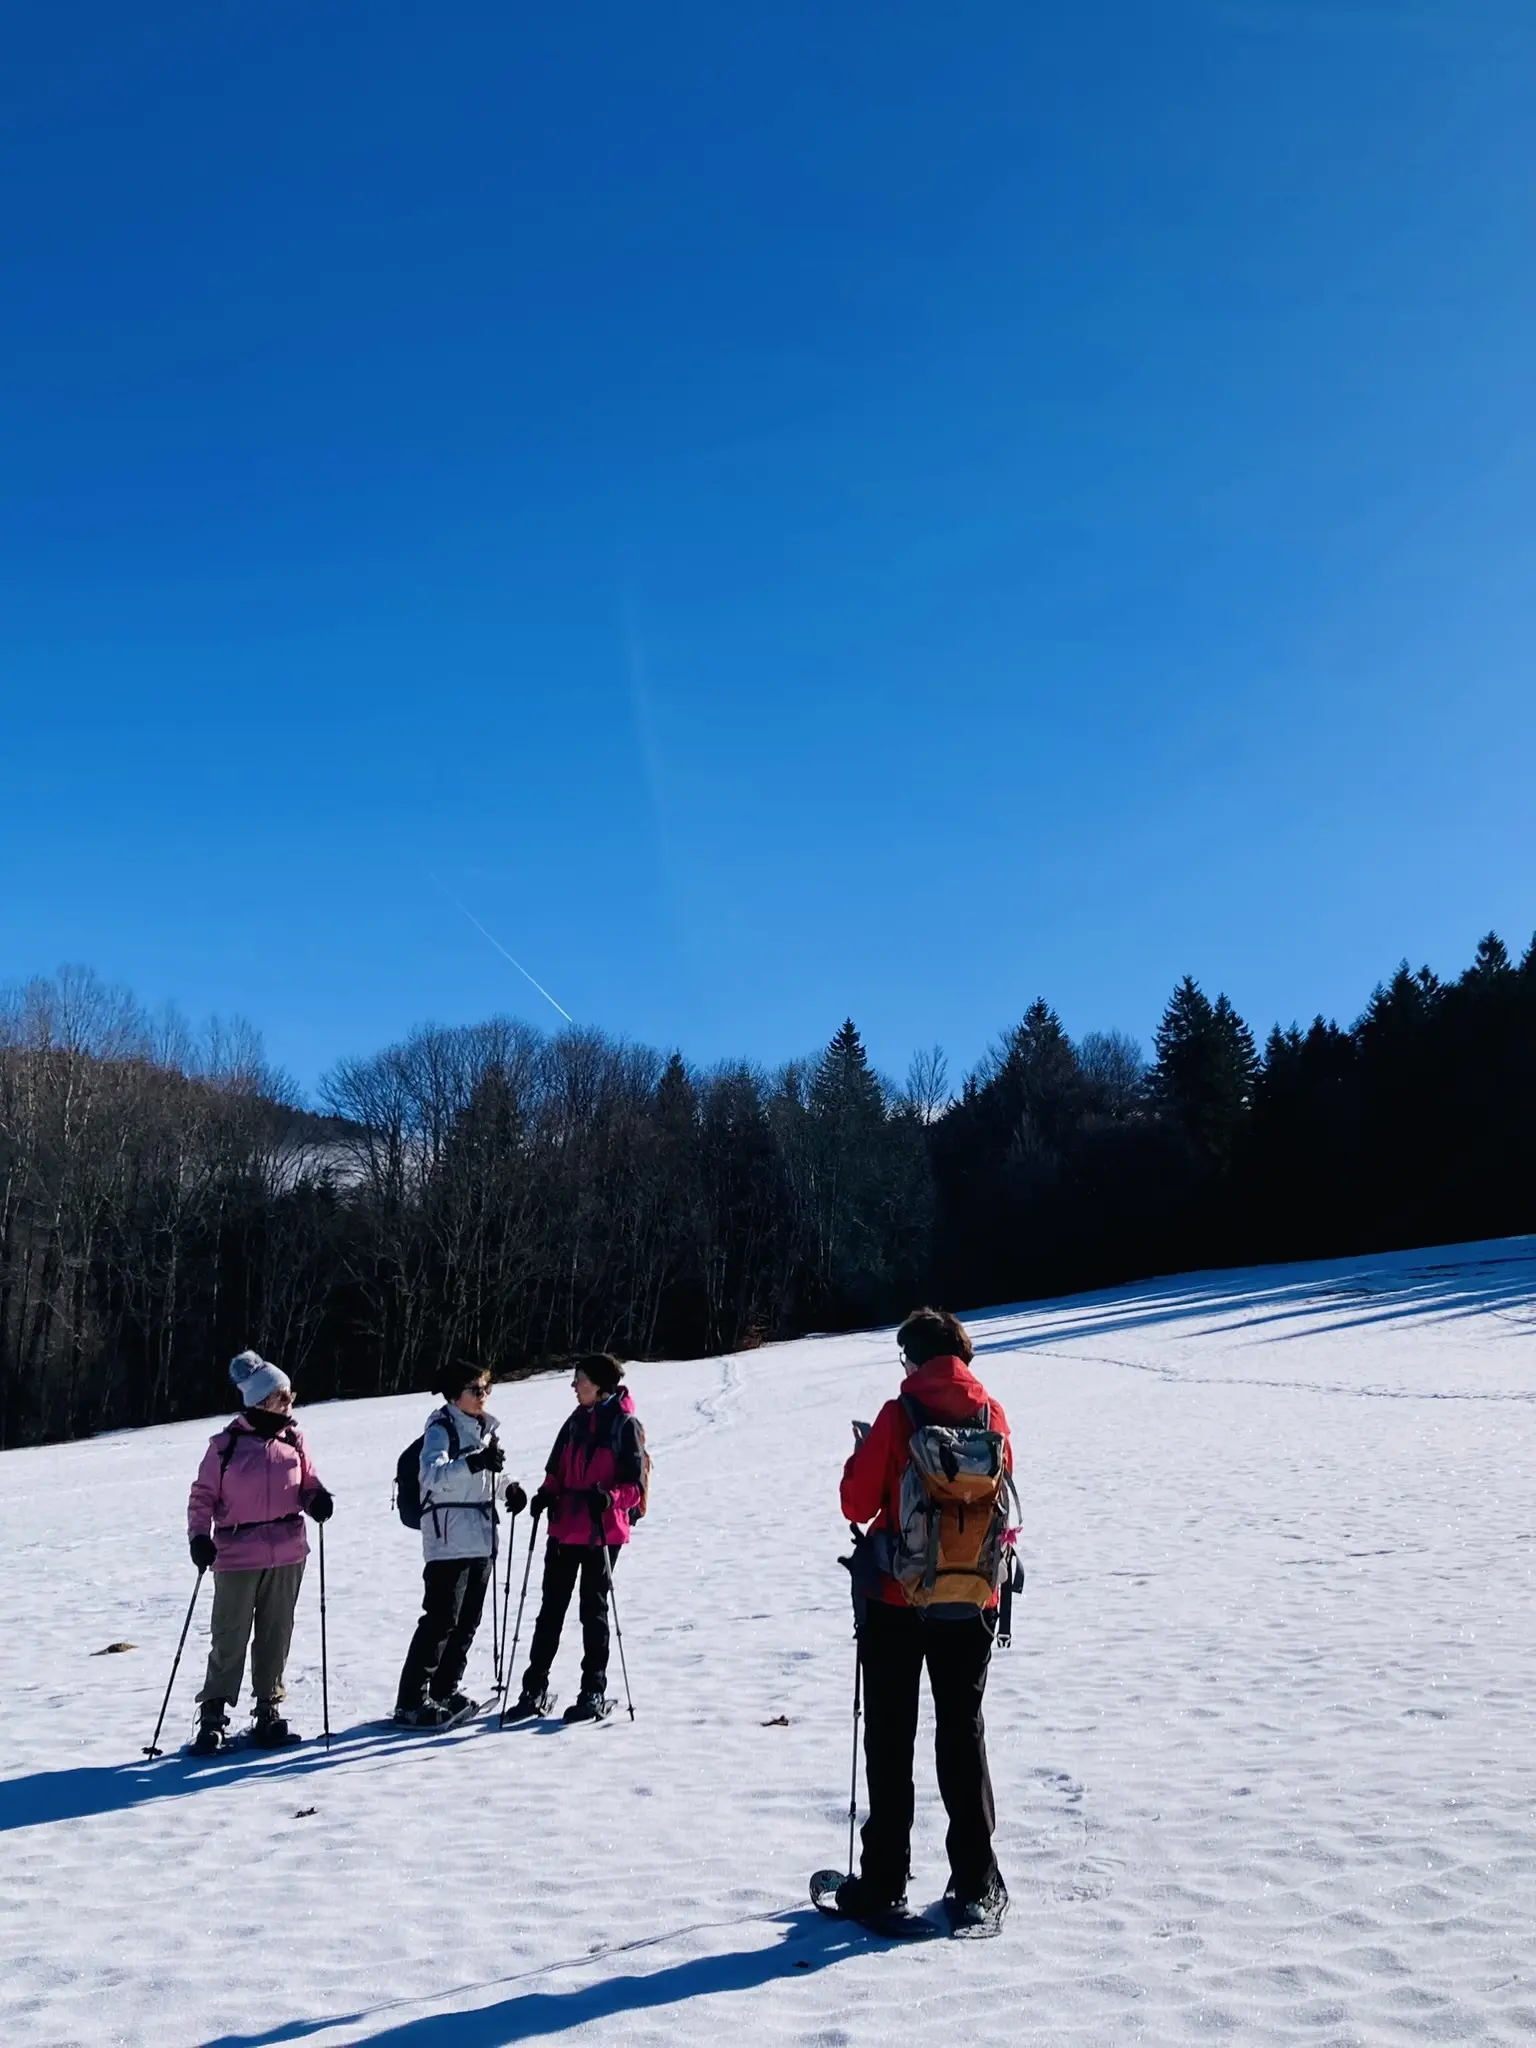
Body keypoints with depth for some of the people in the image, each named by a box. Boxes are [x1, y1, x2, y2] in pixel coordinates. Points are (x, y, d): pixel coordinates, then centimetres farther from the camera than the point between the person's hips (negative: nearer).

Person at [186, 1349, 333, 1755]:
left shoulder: (293, 1441, 5)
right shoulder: (226, 1444, -6)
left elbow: (308, 1483, 13)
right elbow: (203, 1495, -1)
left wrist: (318, 1500, -8)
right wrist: (199, 1537, -13)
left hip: (287, 1555, 4)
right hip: (237, 1556, -3)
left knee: (275, 1636, 10)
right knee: (230, 1639, 1)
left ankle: (269, 1713, 21)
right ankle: (212, 1716, 13)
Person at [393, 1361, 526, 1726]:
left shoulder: (485, 1427, 14)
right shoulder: (441, 1428, -11)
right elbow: (433, 1475, -28)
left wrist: (512, 1489, 9)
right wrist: (475, 1462, -42)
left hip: (482, 1538, 8)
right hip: (449, 1540, -8)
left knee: (468, 1620, 13)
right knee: (441, 1620, -10)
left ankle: (446, 1691, 25)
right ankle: (411, 1702, -3)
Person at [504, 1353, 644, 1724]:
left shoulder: (625, 1425, -8)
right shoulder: (576, 1421, 9)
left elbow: (635, 1487, -9)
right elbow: (557, 1471, 16)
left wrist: (609, 1497, -28)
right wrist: (546, 1494, -4)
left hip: (603, 1533, -5)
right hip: (565, 1529, 5)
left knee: (593, 1610, 4)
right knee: (550, 1609, 8)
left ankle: (594, 1693, 15)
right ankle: (535, 1689, 16)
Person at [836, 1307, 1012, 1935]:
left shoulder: (898, 1415, -12)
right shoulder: (992, 1415, -1)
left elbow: (858, 1504, -9)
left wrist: (863, 1451, 7)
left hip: (898, 1599, -3)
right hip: (972, 1600, 3)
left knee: (890, 1740, 9)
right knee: (963, 1735, 12)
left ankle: (884, 1884, 13)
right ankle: (976, 1887, 12)